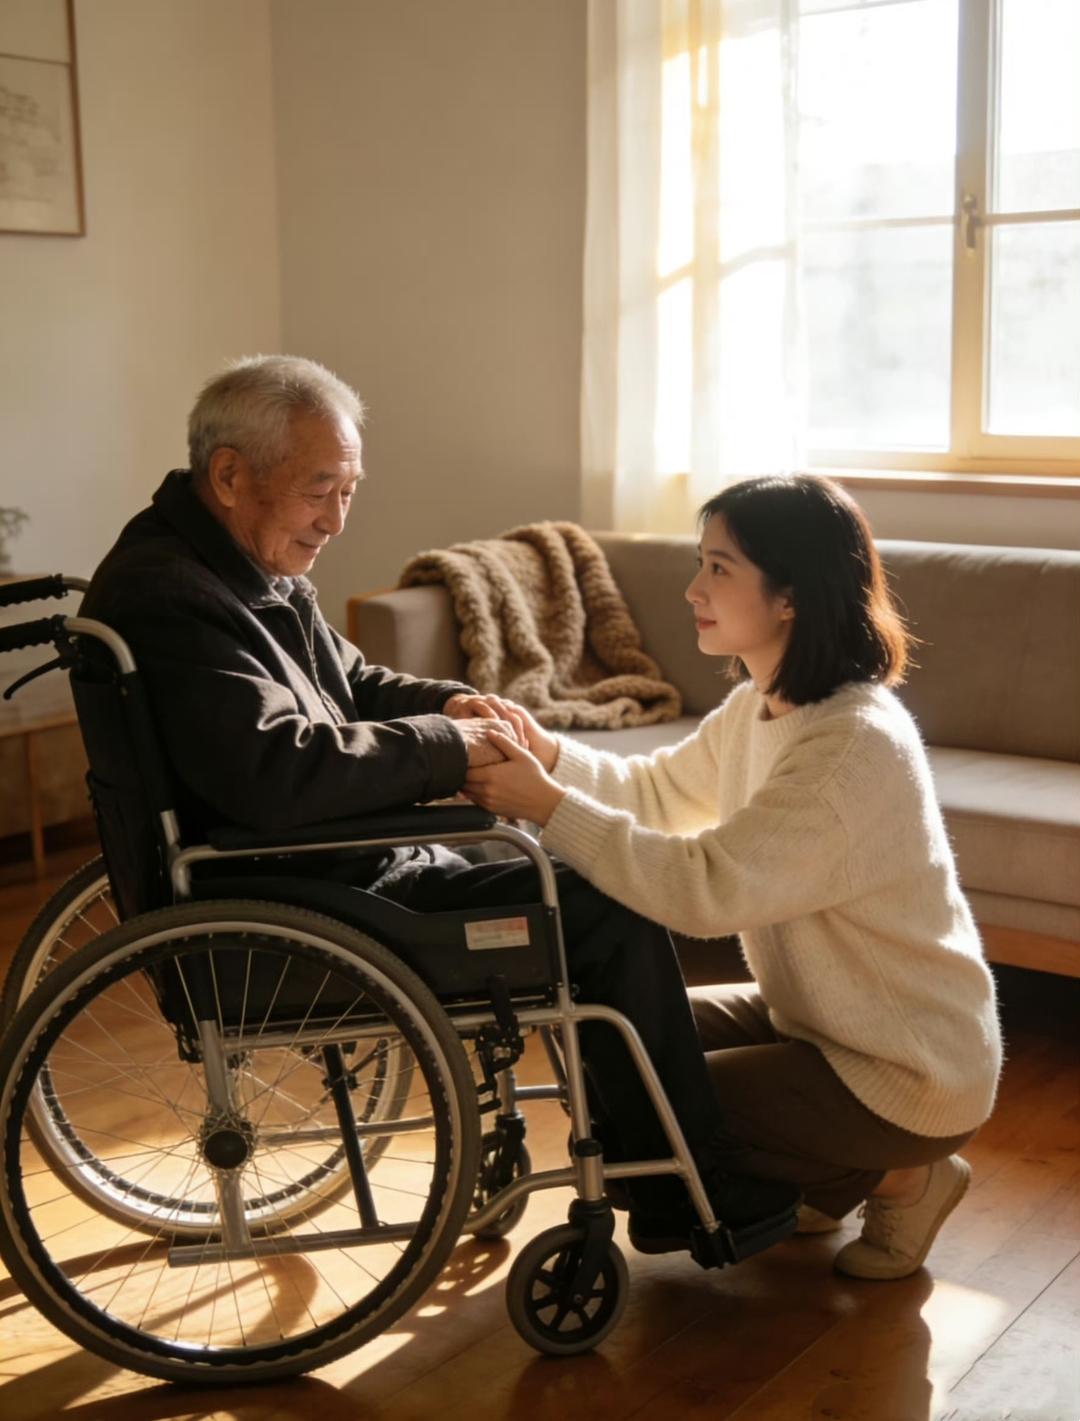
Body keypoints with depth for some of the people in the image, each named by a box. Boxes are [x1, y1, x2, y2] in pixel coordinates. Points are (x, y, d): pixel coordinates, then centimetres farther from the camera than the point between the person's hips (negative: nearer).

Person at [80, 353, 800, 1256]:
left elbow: (350, 684, 22)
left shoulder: (256, 566, 10)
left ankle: (628, 1140, 24)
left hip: (343, 860, 11)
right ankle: (697, 1194, 5)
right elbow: (278, 772, -34)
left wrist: (452, 704, 1)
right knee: (613, 908, -10)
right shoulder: (167, 595, -23)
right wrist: (447, 745, -21)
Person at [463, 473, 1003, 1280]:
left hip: (908, 1071, -9)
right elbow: (657, 794, 7)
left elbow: (705, 888, -34)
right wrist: (549, 754, -10)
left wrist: (548, 807, -30)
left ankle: (895, 1179, 3)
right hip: (817, 1017, 9)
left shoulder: (854, 743, -29)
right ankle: (832, 1171, 19)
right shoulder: (762, 704, 0)